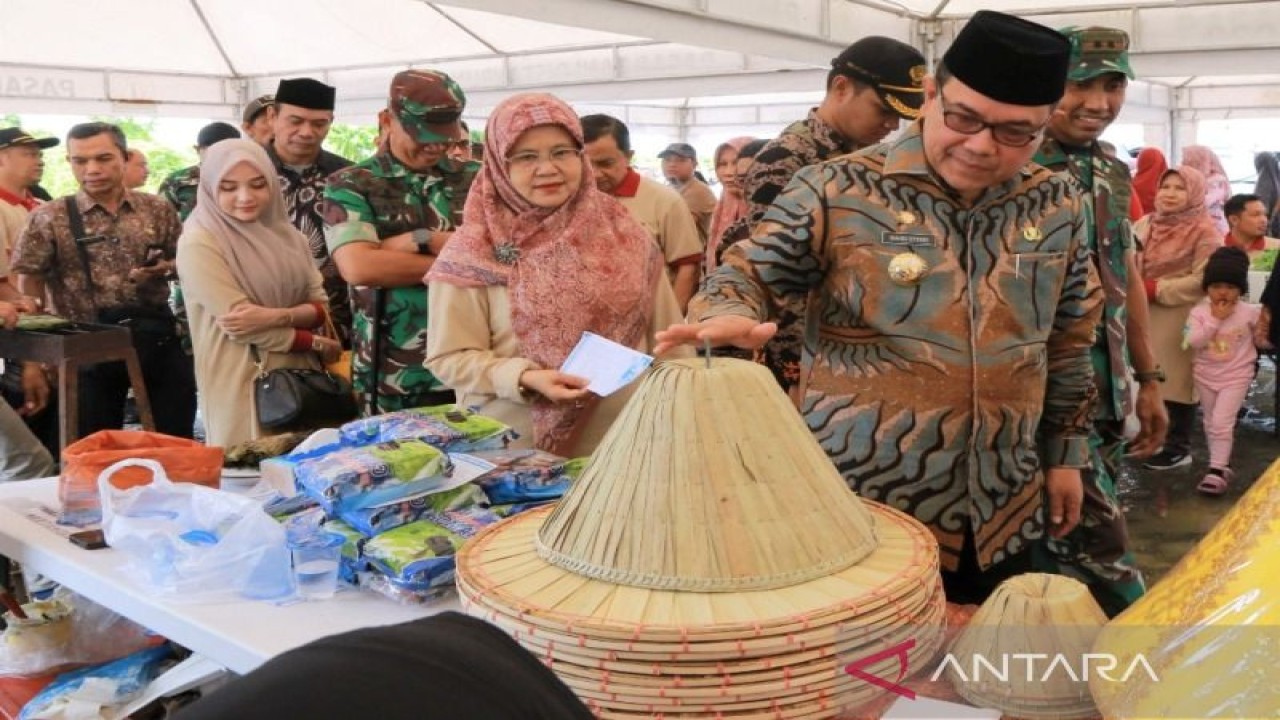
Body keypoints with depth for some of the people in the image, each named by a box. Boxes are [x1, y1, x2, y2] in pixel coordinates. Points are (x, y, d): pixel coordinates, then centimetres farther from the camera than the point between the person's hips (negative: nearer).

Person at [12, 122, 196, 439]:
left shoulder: (158, 210, 5)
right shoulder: (50, 218, -2)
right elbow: (29, 286, -1)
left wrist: (163, 269, -10)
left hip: (158, 337, 2)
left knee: (175, 439, 9)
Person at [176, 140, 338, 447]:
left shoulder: (286, 235, 8)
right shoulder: (198, 244, -10)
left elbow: (320, 307, 4)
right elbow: (239, 324, -15)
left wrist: (277, 316, -18)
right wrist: (318, 344, -7)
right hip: (241, 385, -6)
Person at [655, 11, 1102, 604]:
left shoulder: (1055, 207, 5)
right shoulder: (839, 190, -10)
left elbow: (1069, 340, 14)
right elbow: (745, 273, -6)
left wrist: (1065, 452, 16)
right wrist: (729, 316, -29)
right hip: (861, 507, -4)